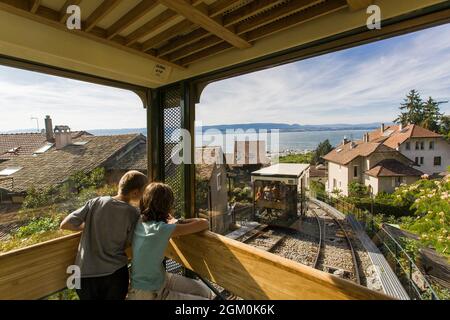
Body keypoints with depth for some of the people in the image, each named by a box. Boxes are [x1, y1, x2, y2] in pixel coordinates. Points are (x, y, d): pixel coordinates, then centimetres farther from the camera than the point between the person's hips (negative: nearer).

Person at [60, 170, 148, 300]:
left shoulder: (96, 202, -8)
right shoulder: (133, 213, -13)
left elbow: (64, 225, -4)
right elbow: (127, 245, -4)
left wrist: (88, 226, 10)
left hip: (85, 273, 3)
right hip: (115, 273, -2)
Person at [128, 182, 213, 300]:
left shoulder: (140, 221, -7)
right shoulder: (160, 229, -31)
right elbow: (204, 223, -26)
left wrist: (175, 222, 2)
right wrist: (181, 222, -9)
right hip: (148, 294, -7)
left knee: (206, 293, 11)